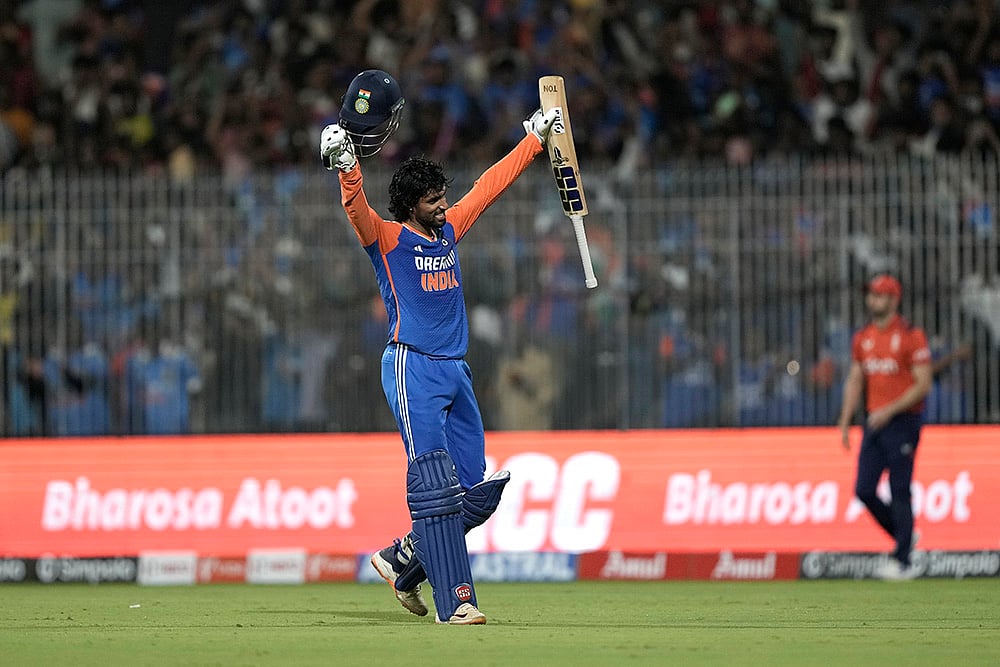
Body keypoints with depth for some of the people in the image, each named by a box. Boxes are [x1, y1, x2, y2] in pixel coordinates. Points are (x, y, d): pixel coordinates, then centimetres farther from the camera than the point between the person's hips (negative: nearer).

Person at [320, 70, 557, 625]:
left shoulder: (449, 230, 15)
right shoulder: (388, 238, -3)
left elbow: (491, 184, 25)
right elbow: (357, 209, -23)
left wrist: (534, 138, 30)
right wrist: (346, 164, -41)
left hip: (455, 371, 8)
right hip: (412, 368, -8)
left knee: (478, 492, 5)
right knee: (435, 486, -14)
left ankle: (402, 561, 22)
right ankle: (455, 600, -19)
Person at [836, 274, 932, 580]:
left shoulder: (911, 336, -9)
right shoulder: (863, 338, 12)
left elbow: (923, 385, -12)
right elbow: (855, 382, 16)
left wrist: (890, 411, -20)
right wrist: (845, 423, 8)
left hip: (903, 420, -7)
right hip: (874, 422, 7)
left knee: (899, 492, -6)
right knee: (864, 490, 2)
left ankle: (902, 561, 0)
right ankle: (904, 537, 23)